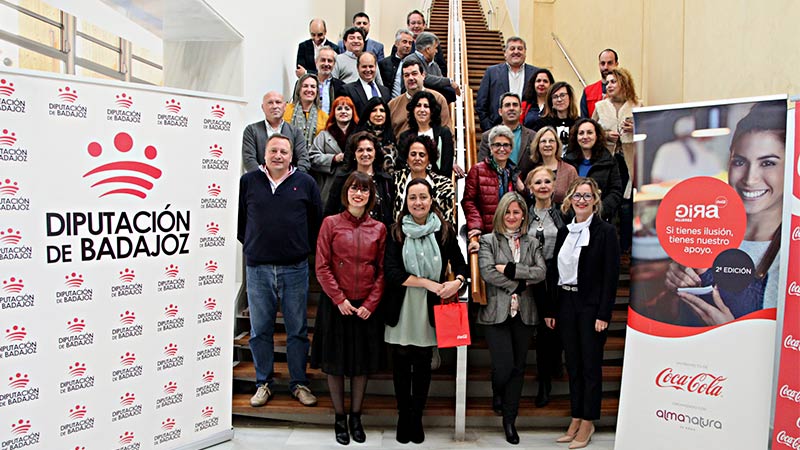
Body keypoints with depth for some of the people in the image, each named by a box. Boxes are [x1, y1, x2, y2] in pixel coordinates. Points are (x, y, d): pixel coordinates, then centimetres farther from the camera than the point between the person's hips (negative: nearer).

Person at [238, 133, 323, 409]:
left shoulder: (305, 183, 5)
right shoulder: (248, 182, 5)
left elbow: (317, 220, 11)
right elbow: (238, 217, 14)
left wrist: (306, 247, 7)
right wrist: (249, 243, 10)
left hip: (295, 268, 0)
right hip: (257, 267, 1)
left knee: (297, 330, 6)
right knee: (260, 329, 9)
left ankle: (299, 383, 20)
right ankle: (264, 383, 24)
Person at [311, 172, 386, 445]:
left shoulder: (378, 229, 3)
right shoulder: (331, 223, -2)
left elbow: (382, 271, 2)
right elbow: (322, 268, -5)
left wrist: (370, 304, -7)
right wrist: (340, 300, -11)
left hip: (367, 306, 2)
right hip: (336, 304, -1)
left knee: (362, 362, 11)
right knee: (335, 362, 8)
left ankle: (355, 417, 28)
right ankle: (339, 418, 25)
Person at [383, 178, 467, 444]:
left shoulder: (444, 231, 0)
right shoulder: (396, 232, -3)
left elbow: (460, 264, 6)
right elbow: (391, 271, -12)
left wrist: (457, 281, -17)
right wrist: (427, 283, -17)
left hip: (430, 308, 1)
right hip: (401, 308, 0)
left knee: (423, 364, 12)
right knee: (401, 364, 9)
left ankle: (417, 417, 28)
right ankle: (403, 416, 26)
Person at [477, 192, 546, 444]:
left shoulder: (532, 243, 11)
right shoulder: (489, 240, 2)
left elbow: (541, 272, -3)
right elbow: (487, 272, -11)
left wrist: (511, 269, -12)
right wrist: (519, 284, -11)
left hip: (524, 313, 3)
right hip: (497, 312, -3)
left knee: (518, 368, 9)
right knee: (504, 367, -7)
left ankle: (510, 420, 24)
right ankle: (496, 395, 29)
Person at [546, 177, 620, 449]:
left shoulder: (605, 231, -6)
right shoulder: (564, 231, 10)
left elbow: (611, 275, -10)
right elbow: (554, 272, 10)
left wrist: (603, 314, -15)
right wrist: (550, 310, 7)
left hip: (591, 306, -5)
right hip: (565, 304, 5)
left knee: (590, 364, 4)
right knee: (572, 363, 12)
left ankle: (588, 422, 16)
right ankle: (576, 419, 24)